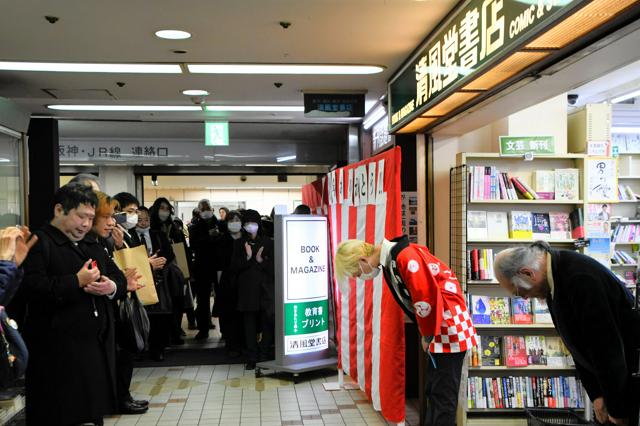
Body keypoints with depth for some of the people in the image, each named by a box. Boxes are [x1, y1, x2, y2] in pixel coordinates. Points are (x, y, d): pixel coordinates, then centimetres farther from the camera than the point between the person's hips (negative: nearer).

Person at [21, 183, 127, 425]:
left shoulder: (93, 246, 19)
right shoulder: (38, 243, -7)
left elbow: (120, 278, 18)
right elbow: (31, 287, -21)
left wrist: (112, 287, -4)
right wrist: (76, 282, -21)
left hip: (98, 345, 7)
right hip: (58, 350, -7)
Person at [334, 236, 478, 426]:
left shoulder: (405, 256, -22)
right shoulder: (390, 261, 9)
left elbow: (426, 299, -24)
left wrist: (427, 335, -11)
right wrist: (426, 333, 9)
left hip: (450, 328, -10)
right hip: (438, 328, 10)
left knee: (443, 394, -3)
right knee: (432, 391, 15)